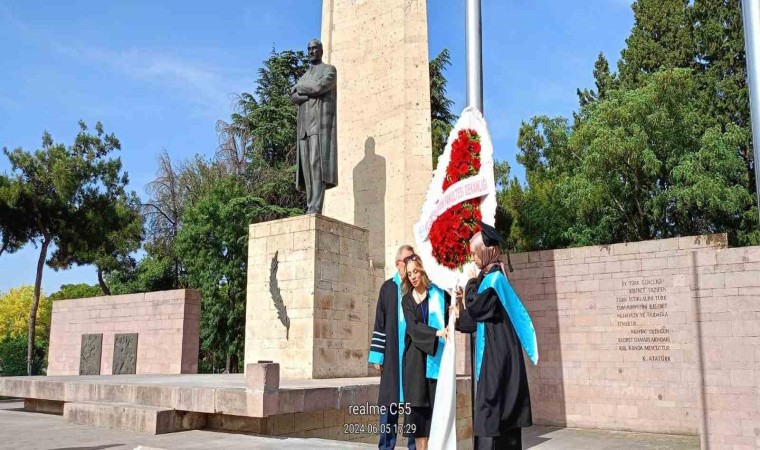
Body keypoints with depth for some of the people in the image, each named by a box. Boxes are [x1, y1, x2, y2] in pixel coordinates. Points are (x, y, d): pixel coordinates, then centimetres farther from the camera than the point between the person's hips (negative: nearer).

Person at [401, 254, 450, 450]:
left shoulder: (439, 293, 5)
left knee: (438, 405, -2)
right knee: (418, 405, -1)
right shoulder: (407, 299, 8)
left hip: (437, 356, -1)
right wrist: (437, 332, -23)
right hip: (416, 358, 1)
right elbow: (413, 326, -7)